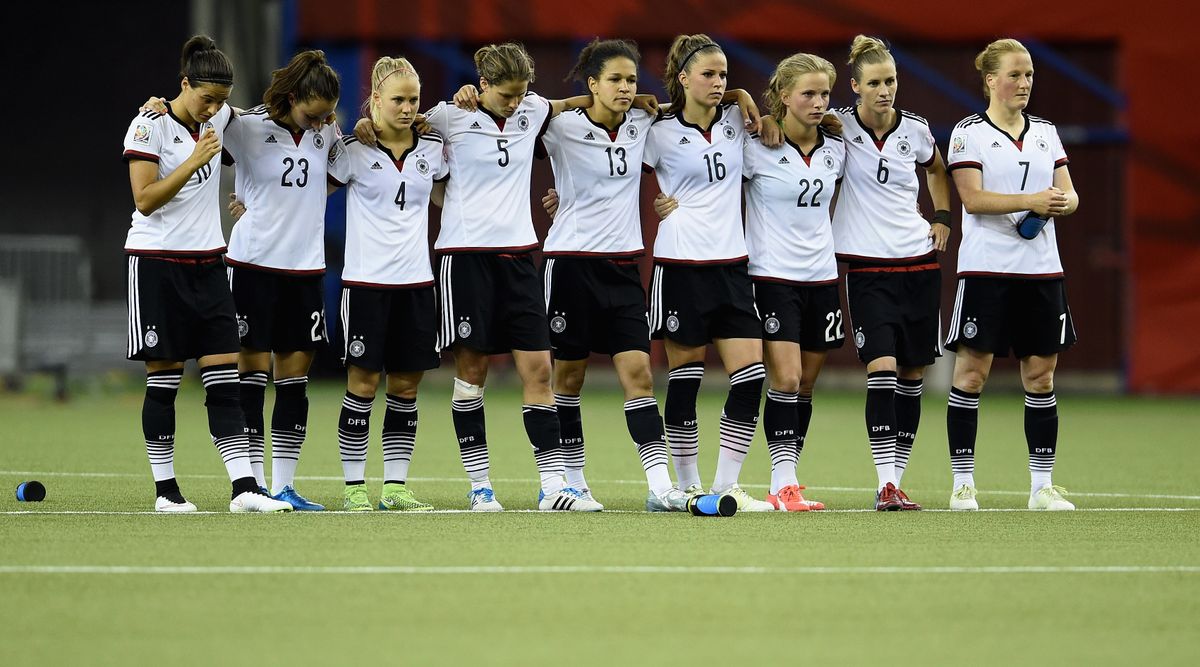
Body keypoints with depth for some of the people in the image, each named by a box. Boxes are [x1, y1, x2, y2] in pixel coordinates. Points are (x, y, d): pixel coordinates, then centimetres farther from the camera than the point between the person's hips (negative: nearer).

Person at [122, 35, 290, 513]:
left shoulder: (219, 119, 7)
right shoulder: (150, 125, -10)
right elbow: (145, 200, -16)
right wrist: (195, 161, -22)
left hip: (207, 262, 5)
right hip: (158, 262, -5)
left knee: (224, 375, -3)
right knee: (163, 378, -1)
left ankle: (244, 487, -8)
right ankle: (165, 488, 8)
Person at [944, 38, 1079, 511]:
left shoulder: (1045, 132, 13)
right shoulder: (969, 132, -2)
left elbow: (1068, 194, 11)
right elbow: (973, 197, -14)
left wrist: (1062, 203, -13)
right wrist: (1032, 200, -24)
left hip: (1041, 269, 5)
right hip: (986, 270, -5)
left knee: (1041, 374, 4)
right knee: (972, 371, -4)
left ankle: (1042, 486, 8)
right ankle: (962, 483, 2)